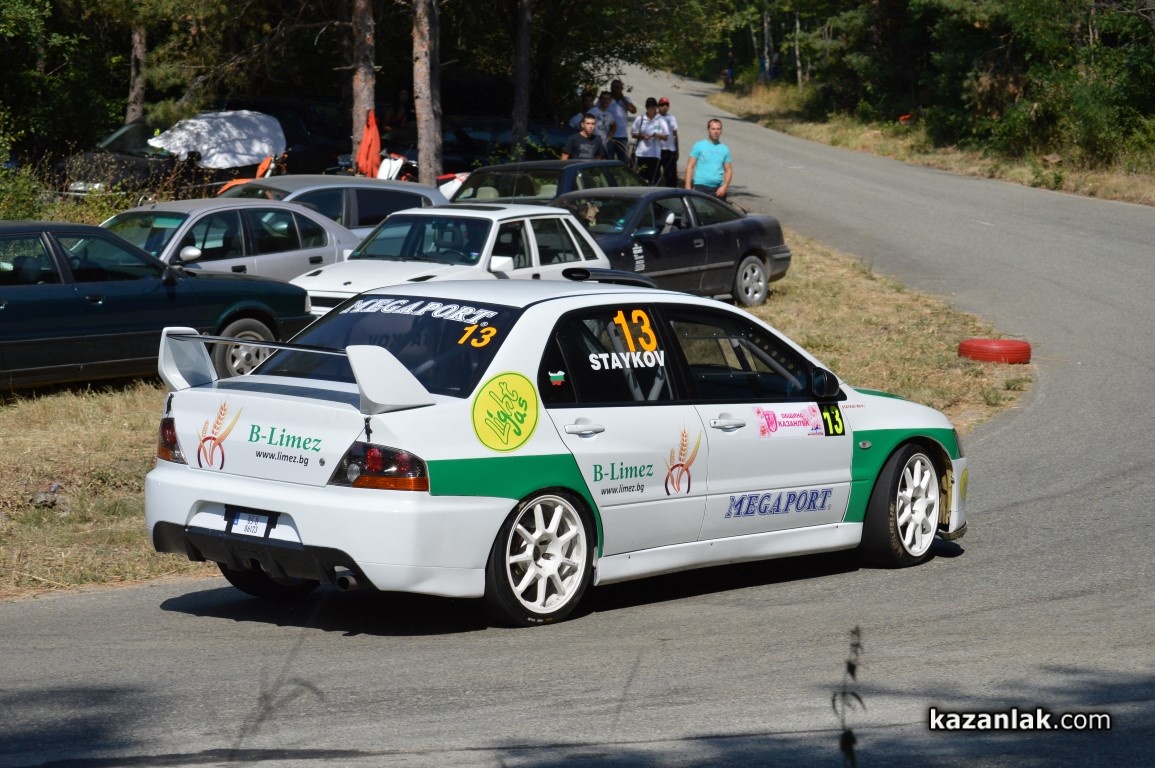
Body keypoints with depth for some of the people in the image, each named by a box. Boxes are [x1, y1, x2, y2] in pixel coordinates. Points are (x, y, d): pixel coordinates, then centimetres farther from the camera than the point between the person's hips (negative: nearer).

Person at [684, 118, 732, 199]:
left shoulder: (725, 149, 10)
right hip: (701, 187, -3)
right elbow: (690, 167, -1)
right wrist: (688, 187, -9)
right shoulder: (699, 146, 1)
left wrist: (724, 187, -7)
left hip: (718, 189, 3)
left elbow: (729, 170, 10)